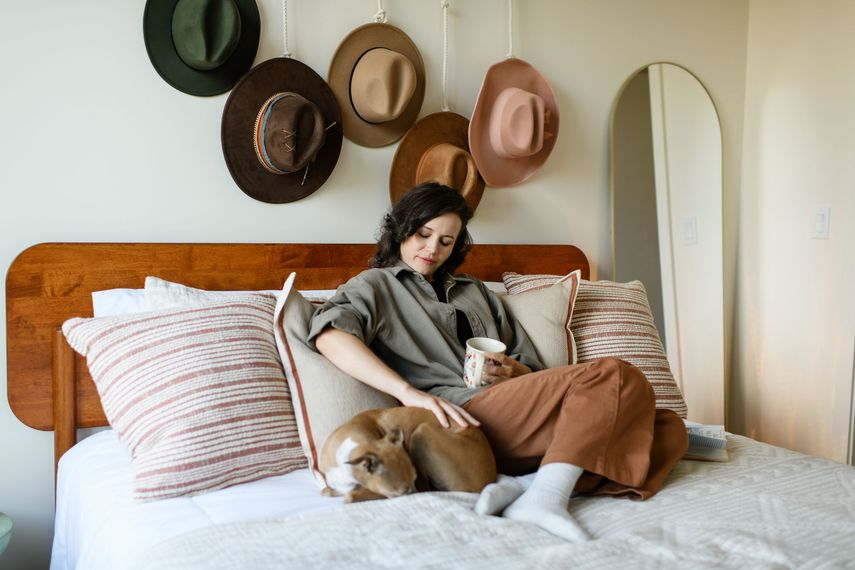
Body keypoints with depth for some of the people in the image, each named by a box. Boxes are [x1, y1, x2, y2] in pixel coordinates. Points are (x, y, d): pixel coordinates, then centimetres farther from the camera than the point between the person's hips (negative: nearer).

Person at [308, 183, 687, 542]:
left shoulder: (475, 291, 30)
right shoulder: (376, 285, 13)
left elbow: (531, 367, 26)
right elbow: (329, 335, -11)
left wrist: (515, 372, 0)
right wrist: (410, 392, -23)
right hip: (467, 413, -7)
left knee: (668, 428, -11)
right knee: (616, 376, -21)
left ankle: (525, 485, -25)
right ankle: (545, 499, -31)